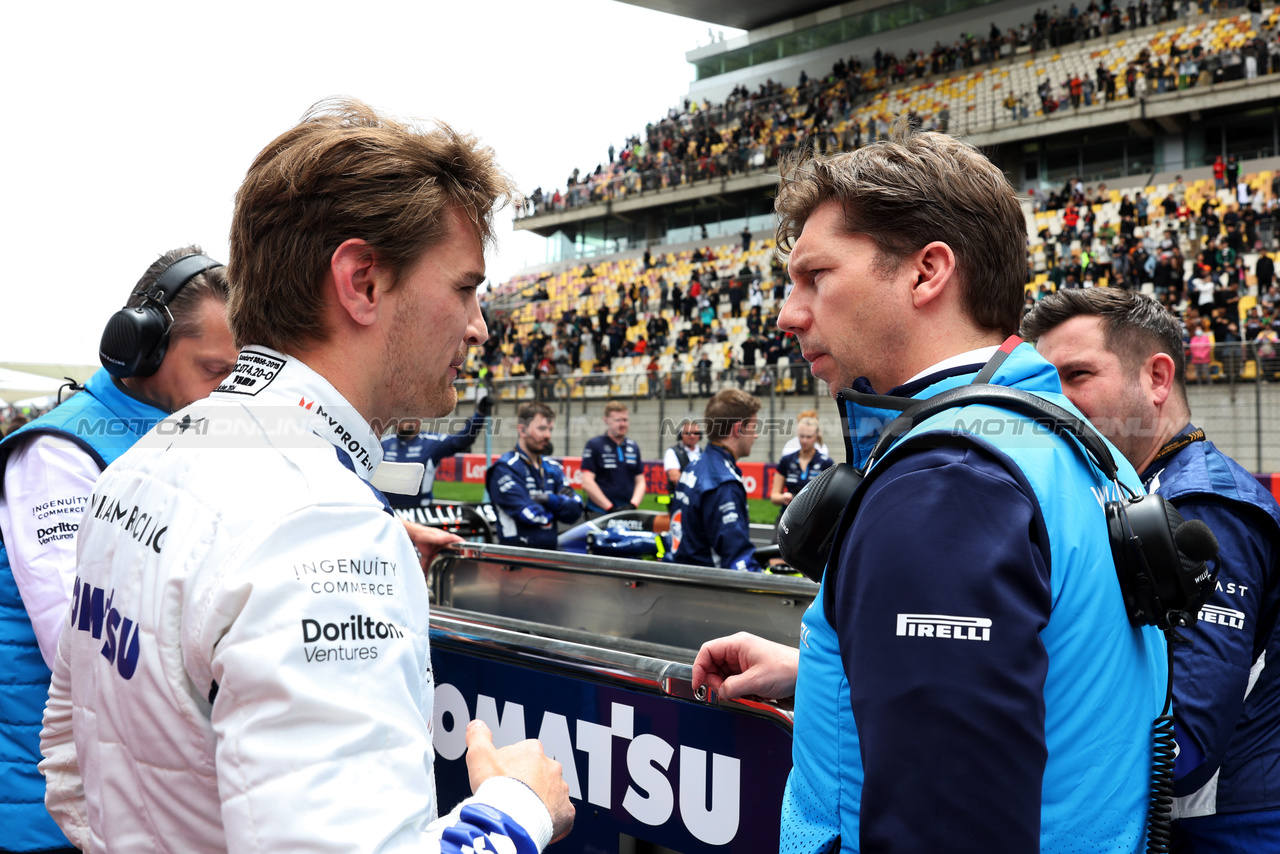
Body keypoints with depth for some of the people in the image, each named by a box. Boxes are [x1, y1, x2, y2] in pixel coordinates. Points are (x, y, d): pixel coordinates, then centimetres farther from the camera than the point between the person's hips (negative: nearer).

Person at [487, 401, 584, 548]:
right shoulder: (505, 468, -6)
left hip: (550, 549, 6)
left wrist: (551, 500, -13)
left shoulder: (553, 467, 15)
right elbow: (528, 514, -14)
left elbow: (574, 510, 5)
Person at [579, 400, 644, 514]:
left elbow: (640, 482, 16)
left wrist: (633, 505, -3)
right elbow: (587, 483, -9)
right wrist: (610, 508, -12)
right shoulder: (594, 445, -1)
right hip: (599, 515, -5)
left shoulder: (633, 447, 15)